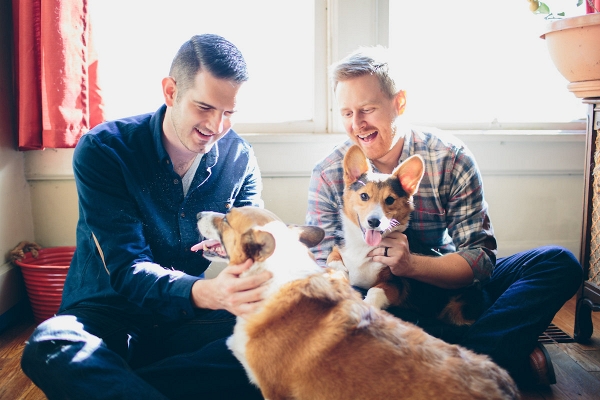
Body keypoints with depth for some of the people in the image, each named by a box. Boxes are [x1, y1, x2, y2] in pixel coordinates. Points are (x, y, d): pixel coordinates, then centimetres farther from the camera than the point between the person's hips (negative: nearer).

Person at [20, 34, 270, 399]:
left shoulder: (240, 158, 1)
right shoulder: (103, 150, -11)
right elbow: (126, 269, -19)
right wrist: (208, 293, -39)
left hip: (188, 324, 4)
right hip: (110, 314, -3)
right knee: (48, 345, -36)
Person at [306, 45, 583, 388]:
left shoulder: (451, 158, -10)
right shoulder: (328, 176, -7)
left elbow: (481, 258, -14)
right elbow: (323, 267, -8)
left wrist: (411, 263, -33)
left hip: (450, 286, 1)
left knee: (560, 264, -16)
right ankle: (512, 359, -28)